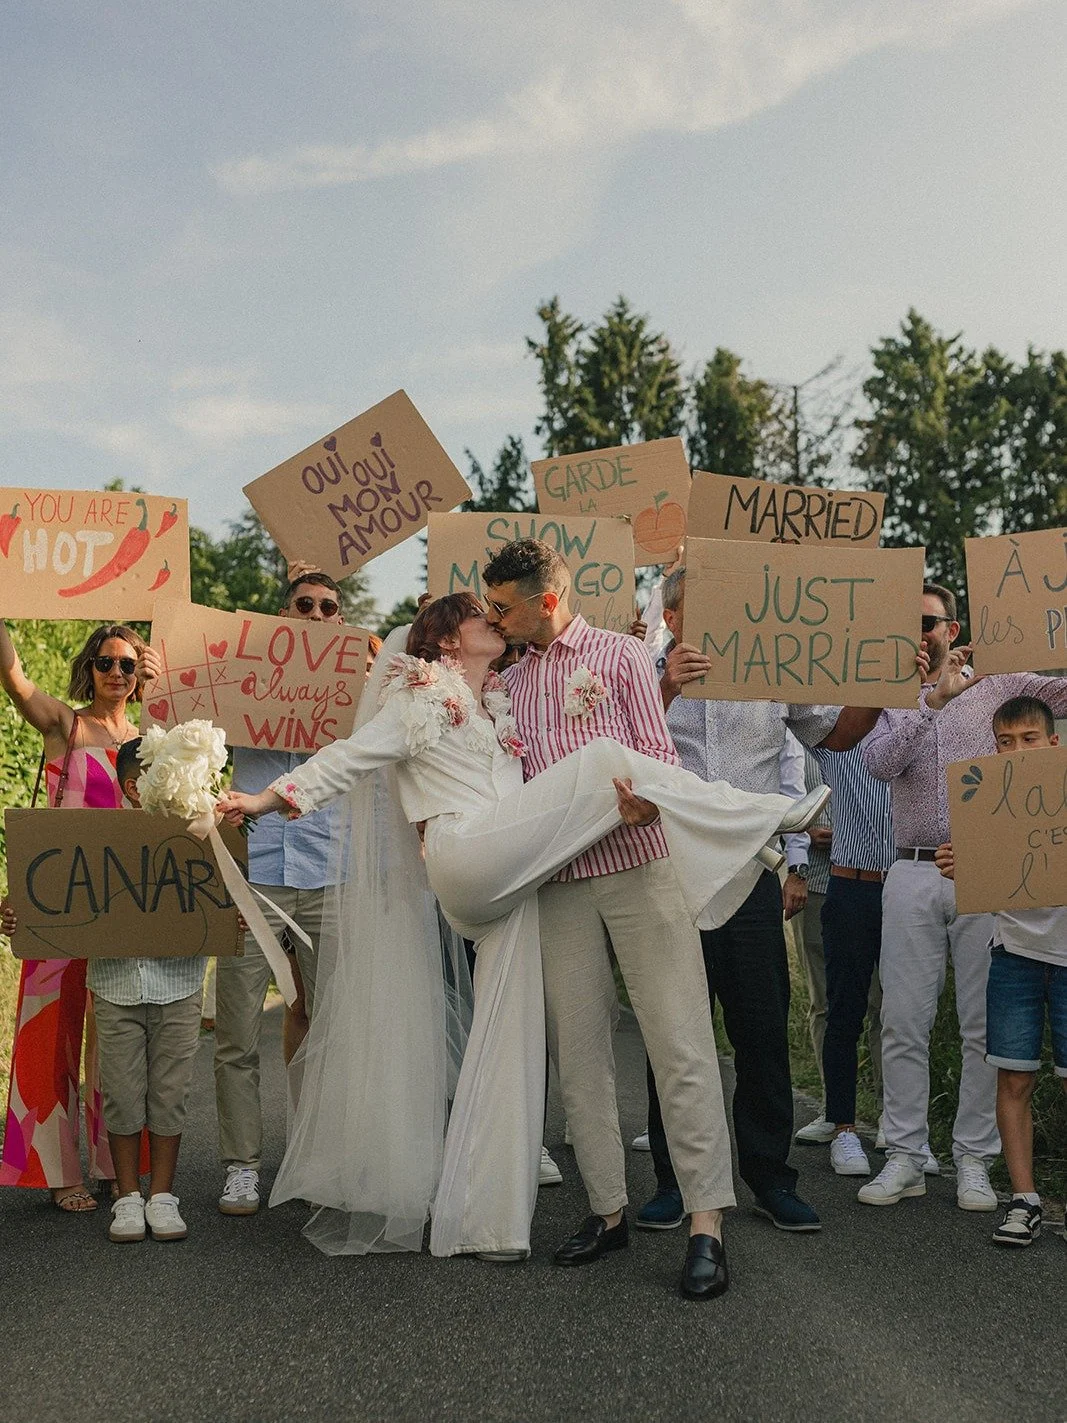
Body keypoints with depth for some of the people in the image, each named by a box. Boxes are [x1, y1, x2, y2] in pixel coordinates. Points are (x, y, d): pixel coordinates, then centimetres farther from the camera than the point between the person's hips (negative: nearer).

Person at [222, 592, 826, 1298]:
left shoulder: (506, 707, 28)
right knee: (601, 761, -14)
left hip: (513, 883, 6)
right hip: (467, 862, -6)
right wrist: (267, 798, -4)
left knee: (512, 1045, 1)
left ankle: (490, 1220, 6)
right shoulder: (420, 702, 11)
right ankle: (771, 812, -6)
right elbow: (348, 758, 6)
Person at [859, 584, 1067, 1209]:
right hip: (913, 874, 2)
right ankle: (905, 1158, 12)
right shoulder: (895, 699, 12)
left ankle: (974, 1161, 13)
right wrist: (934, 699, -13)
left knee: (985, 1026, 3)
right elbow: (879, 764, -7)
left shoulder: (998, 686, 8)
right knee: (903, 1023, 3)